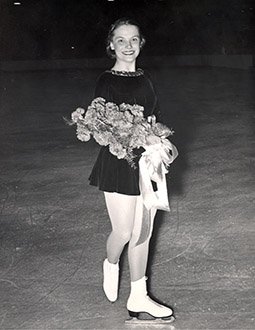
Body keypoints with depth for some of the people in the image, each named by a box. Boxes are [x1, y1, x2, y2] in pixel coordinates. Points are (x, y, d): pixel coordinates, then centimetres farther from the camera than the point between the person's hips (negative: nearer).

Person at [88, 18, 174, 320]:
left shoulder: (144, 79, 10)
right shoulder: (106, 82, -8)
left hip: (147, 162, 6)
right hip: (118, 164, -6)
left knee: (143, 232, 9)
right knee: (124, 232, -3)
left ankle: (138, 297, 21)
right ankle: (110, 264, 33)